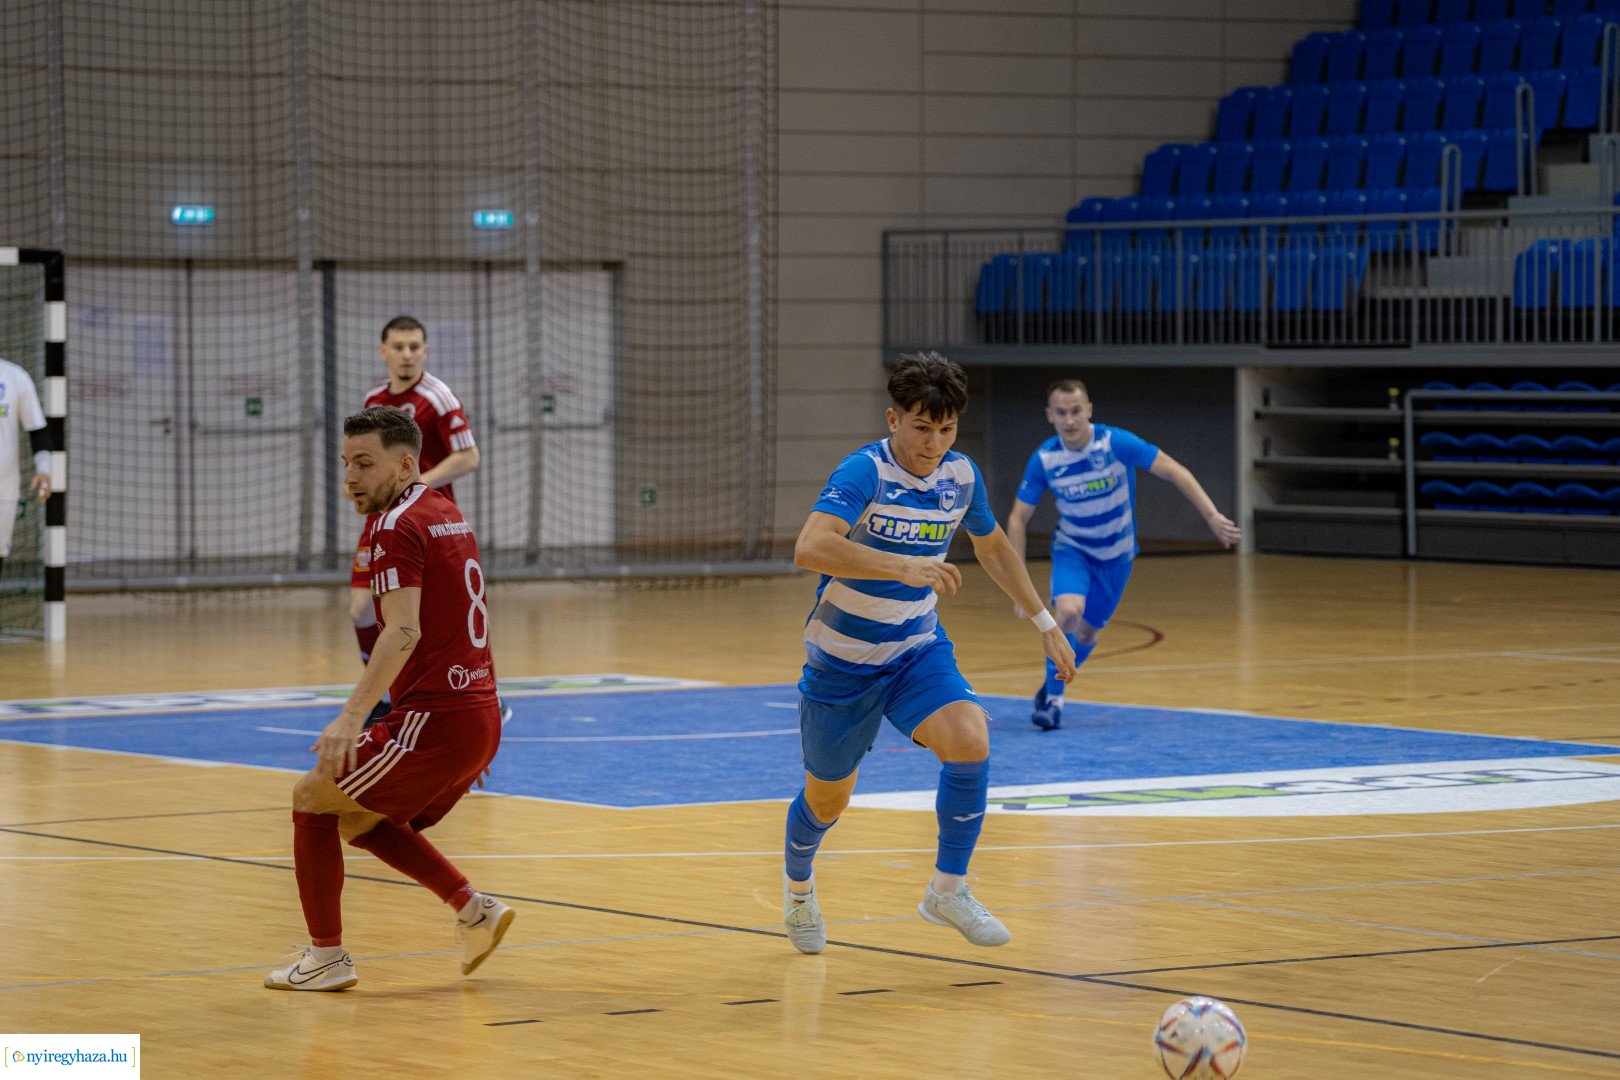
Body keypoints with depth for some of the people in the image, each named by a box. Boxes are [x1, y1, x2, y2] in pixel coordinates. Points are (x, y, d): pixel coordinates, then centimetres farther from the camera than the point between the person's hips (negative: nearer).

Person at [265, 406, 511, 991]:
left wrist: (352, 716, -31)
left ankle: (327, 957, 6)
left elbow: (403, 632, -25)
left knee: (313, 798, 3)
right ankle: (473, 910, 13)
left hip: (435, 718, -9)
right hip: (481, 720, 9)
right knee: (359, 817, 22)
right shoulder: (447, 514, 16)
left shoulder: (397, 526, -13)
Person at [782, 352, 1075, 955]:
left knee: (970, 741, -25)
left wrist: (1044, 621, 17)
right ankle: (797, 888, 46)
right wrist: (905, 567, -50)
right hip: (842, 660, -4)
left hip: (918, 650, 4)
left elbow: (992, 547, 17)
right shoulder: (864, 473, -23)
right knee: (827, 798, 11)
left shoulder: (961, 476, -4)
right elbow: (810, 549, -40)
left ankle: (948, 890, -8)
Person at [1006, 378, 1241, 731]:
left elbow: (1174, 471, -22)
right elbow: (1018, 519, -9)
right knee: (1068, 612, -27)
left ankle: (1053, 685, 40)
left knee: (1088, 631, 10)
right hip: (1072, 547, -1)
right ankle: (1053, 697, -9)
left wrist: (1212, 516, -30)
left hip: (1116, 553, 1)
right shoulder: (1044, 459, -18)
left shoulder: (1116, 443, -25)